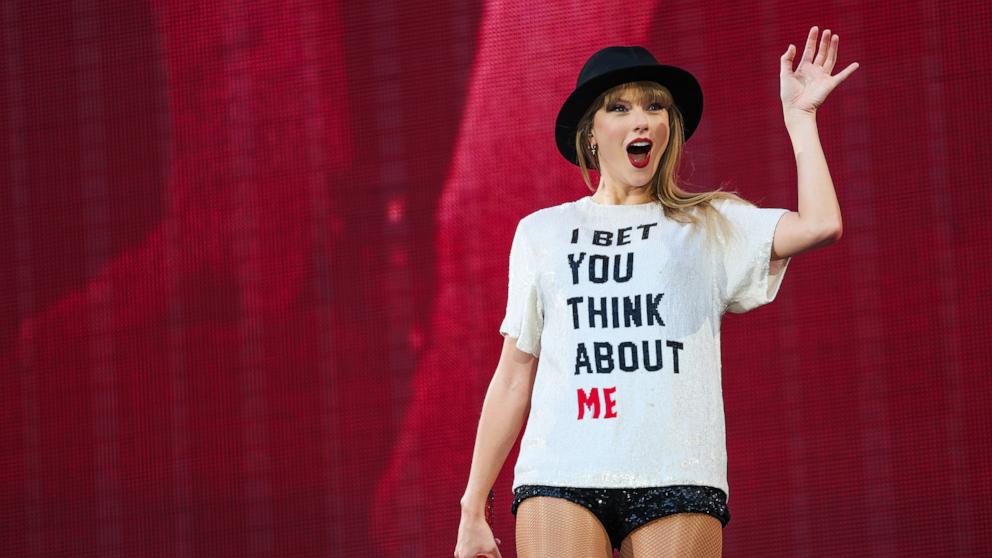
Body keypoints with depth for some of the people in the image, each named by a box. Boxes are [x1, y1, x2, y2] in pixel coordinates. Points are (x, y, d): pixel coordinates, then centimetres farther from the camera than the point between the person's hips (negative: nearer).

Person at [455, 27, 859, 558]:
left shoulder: (709, 226, 16)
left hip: (676, 477, 0)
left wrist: (799, 116, 9)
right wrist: (473, 508, 13)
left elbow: (820, 225, -1)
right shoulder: (541, 232, 19)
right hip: (562, 476, 0)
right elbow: (513, 378, 17)